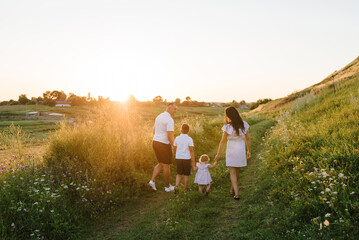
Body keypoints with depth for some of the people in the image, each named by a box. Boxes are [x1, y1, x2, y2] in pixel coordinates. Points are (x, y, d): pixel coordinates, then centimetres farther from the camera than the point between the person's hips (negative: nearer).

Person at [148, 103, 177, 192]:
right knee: (166, 166, 9)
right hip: (164, 145, -8)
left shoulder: (159, 117, 10)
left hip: (155, 143, 8)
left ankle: (152, 181, 9)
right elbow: (170, 136, -23)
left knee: (161, 164, 22)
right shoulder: (170, 120, -20)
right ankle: (167, 187, 24)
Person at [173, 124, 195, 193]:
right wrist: (193, 161, -9)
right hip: (187, 158, -3)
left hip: (178, 158, 3)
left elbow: (174, 149, 8)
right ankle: (185, 190, 17)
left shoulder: (177, 138, 0)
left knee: (179, 174, 15)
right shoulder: (189, 139, -10)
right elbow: (191, 150, -13)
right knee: (186, 174, 11)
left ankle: (176, 186, -5)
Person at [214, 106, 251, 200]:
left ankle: (236, 194, -2)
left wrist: (218, 154, -4)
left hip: (231, 152, -4)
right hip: (241, 151, 5)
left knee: (233, 173, 7)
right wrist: (249, 151, 15)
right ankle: (232, 189, 38)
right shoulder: (243, 125, -5)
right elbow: (247, 139, 3)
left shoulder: (228, 127, -19)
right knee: (237, 170, 22)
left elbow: (223, 141, -13)